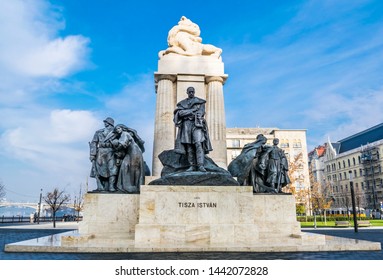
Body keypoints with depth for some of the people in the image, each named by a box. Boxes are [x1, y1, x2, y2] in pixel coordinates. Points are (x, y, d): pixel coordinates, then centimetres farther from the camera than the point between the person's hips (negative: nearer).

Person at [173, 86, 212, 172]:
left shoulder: (200, 101, 15)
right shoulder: (182, 103, 20)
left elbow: (201, 113, 1)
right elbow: (180, 113, 2)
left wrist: (187, 112, -5)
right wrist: (193, 110, -5)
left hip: (197, 124, -2)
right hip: (186, 124, 2)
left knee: (198, 144, -17)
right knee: (189, 146, -5)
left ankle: (200, 165, -23)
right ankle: (192, 166, -4)